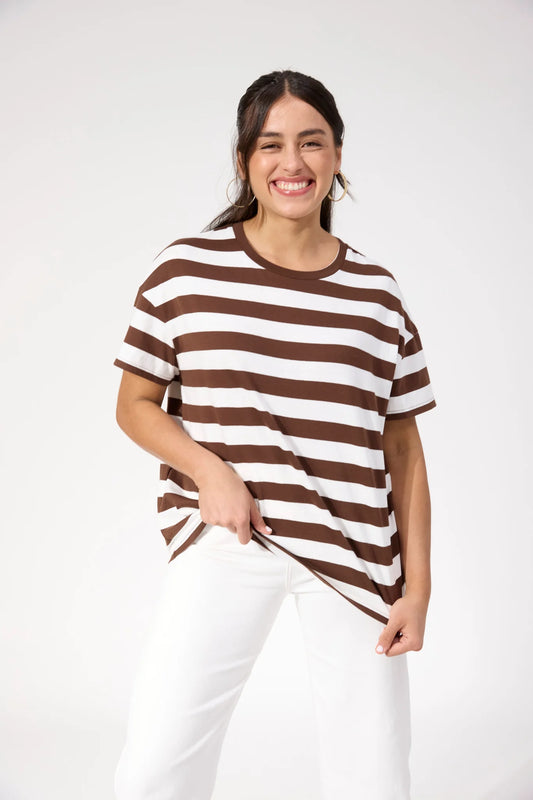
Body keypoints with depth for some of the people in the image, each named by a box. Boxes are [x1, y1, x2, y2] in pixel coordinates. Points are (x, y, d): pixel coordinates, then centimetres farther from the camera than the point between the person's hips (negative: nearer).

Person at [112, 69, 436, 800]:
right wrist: (210, 471, -11)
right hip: (225, 541, -1)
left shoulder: (377, 294, 6)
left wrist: (417, 587, 5)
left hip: (356, 554, 2)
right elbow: (134, 405, 7)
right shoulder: (186, 269, 2)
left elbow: (404, 452, 9)